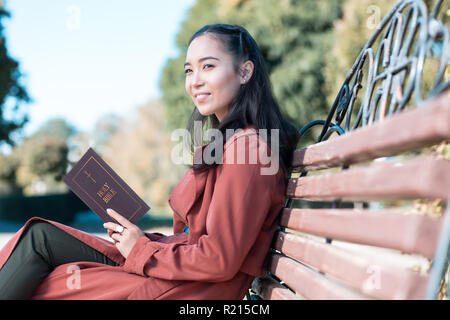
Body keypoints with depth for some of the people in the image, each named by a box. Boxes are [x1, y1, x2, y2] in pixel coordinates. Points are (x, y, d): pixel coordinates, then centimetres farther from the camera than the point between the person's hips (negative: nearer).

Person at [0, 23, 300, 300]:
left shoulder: (246, 147, -18)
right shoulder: (230, 141, 14)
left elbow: (220, 259, -21)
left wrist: (141, 249, -9)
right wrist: (141, 238, 1)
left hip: (183, 291, -9)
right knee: (40, 237, 3)